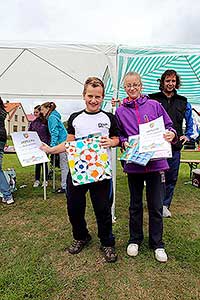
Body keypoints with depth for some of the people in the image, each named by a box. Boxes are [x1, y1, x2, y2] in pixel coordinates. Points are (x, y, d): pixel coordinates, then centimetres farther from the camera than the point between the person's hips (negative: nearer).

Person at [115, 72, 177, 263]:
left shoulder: (154, 105, 3)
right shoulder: (120, 111, 5)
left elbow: (168, 126, 8)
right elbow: (118, 136, 11)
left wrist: (171, 134, -13)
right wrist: (124, 143, -9)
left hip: (155, 162, 0)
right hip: (133, 163, 1)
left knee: (156, 206, 9)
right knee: (135, 204, 16)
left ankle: (157, 243, 30)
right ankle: (135, 239, 36)